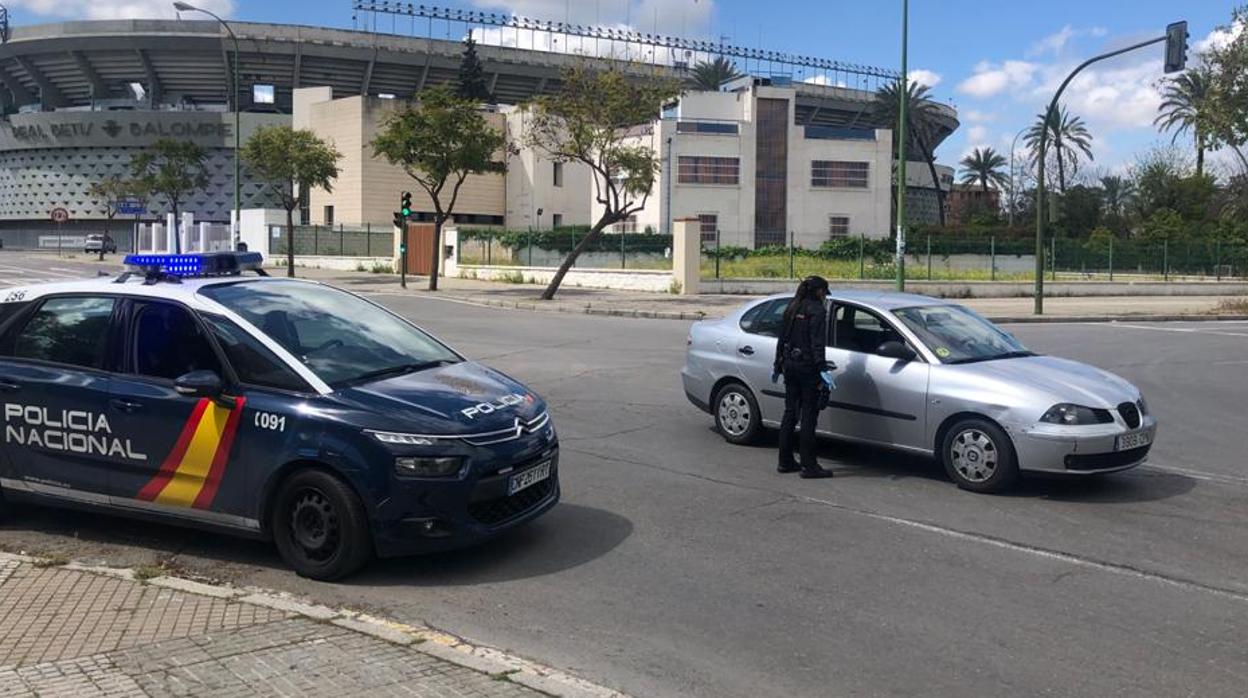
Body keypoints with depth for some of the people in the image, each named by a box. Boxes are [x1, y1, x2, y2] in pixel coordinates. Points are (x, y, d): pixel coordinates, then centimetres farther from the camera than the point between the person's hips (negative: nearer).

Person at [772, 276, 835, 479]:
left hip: (789, 364, 8)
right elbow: (817, 342, -17)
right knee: (809, 415, -3)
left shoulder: (791, 309, 13)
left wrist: (778, 365, 23)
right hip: (807, 367, -7)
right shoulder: (817, 310, -9)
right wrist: (822, 368, -19)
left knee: (790, 412, 13)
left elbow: (782, 339, 17)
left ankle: (785, 461, 17)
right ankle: (809, 465, -1)